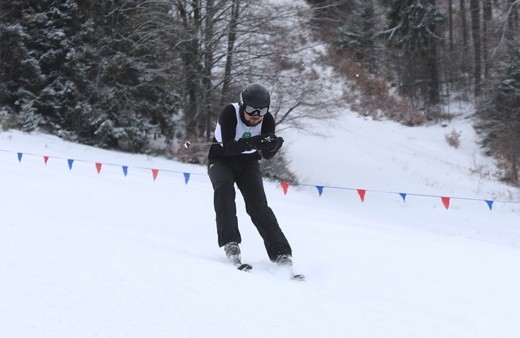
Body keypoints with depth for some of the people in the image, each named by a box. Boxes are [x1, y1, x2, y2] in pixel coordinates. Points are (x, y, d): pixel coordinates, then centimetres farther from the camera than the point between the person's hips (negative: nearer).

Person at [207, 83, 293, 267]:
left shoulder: (267, 120, -15)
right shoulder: (229, 113, -26)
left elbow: (267, 155, -18)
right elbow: (228, 148, -35)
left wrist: (273, 145, -41)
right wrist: (252, 143, -52)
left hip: (248, 164, 2)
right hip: (221, 160, -2)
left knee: (258, 205, -15)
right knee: (224, 187, -32)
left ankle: (281, 253, -18)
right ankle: (230, 241, -32)